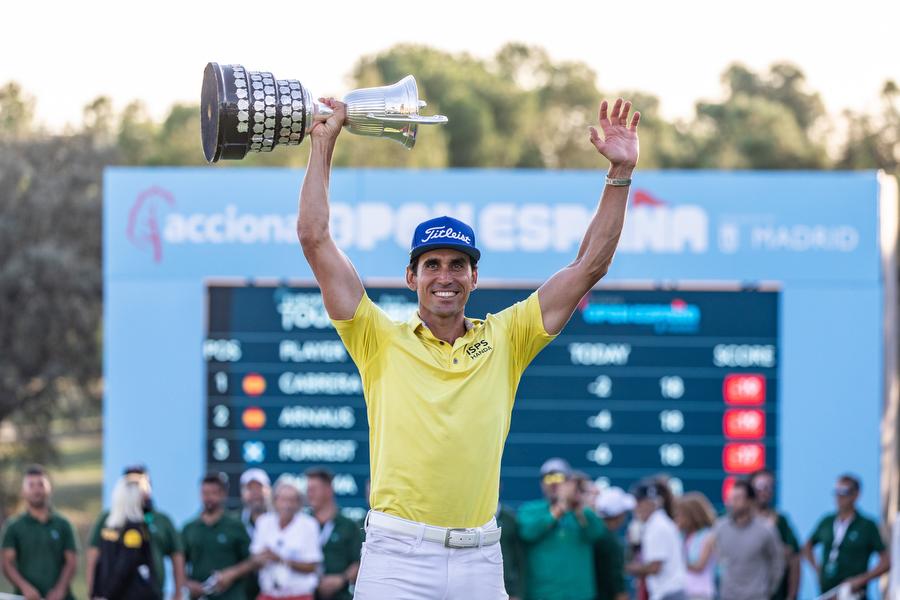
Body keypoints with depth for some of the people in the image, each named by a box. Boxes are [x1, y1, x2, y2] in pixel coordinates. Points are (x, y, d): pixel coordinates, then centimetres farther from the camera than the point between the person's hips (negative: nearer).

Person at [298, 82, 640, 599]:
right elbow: (317, 240, 3)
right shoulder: (383, 341, 6)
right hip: (398, 556, -2)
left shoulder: (504, 341, 12)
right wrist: (323, 146, 4)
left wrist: (621, 173, 6)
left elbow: (590, 266, 11)